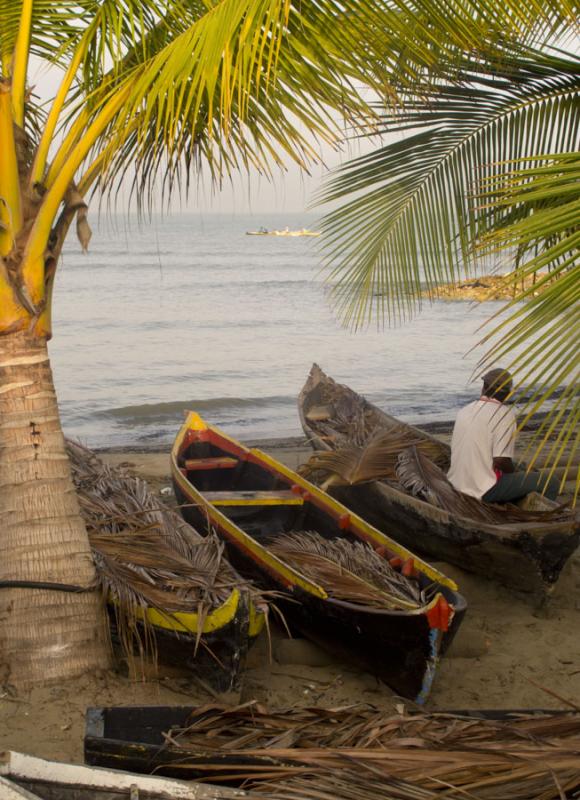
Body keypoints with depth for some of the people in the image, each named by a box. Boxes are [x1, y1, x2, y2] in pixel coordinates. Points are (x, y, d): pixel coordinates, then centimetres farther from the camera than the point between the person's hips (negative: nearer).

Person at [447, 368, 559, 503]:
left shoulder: (464, 411, 9)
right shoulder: (505, 414, -11)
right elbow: (501, 460, -18)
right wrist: (517, 473, 3)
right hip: (483, 491, -8)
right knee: (550, 484, -2)